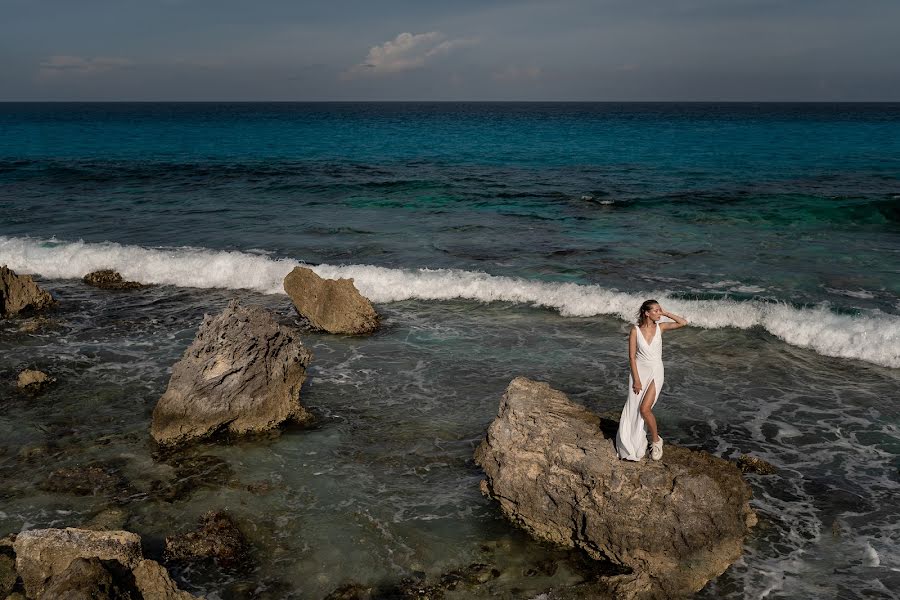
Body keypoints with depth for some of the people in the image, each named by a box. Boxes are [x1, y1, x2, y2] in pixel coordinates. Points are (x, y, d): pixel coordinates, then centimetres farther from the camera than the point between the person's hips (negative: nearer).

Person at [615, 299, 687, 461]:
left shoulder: (660, 327, 0)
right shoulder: (635, 331, -6)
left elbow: (683, 322, -7)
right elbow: (632, 357, -6)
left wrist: (665, 313, -7)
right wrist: (636, 380, -11)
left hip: (655, 372, -1)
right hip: (639, 371, 1)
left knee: (644, 408, -14)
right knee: (634, 409, 3)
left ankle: (656, 440, 7)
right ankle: (633, 444, 18)